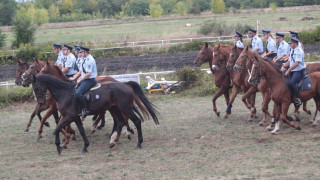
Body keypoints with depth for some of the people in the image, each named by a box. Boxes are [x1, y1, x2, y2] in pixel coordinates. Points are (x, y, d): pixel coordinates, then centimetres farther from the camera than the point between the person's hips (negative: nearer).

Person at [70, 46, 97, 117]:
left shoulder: (89, 60, -16)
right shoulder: (84, 59, 16)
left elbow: (88, 73, -20)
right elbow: (81, 71, 22)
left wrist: (80, 80, -13)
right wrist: (73, 78, 13)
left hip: (89, 80, -11)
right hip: (84, 80, 11)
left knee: (78, 93, -26)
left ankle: (85, 110, -23)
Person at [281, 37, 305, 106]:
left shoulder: (299, 51, -14)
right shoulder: (292, 51, 16)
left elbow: (296, 63, -21)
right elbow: (289, 61, 18)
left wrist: (288, 71, -23)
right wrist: (283, 66, 0)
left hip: (299, 71, -10)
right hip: (293, 71, 10)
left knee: (291, 83, -30)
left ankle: (298, 99, -22)